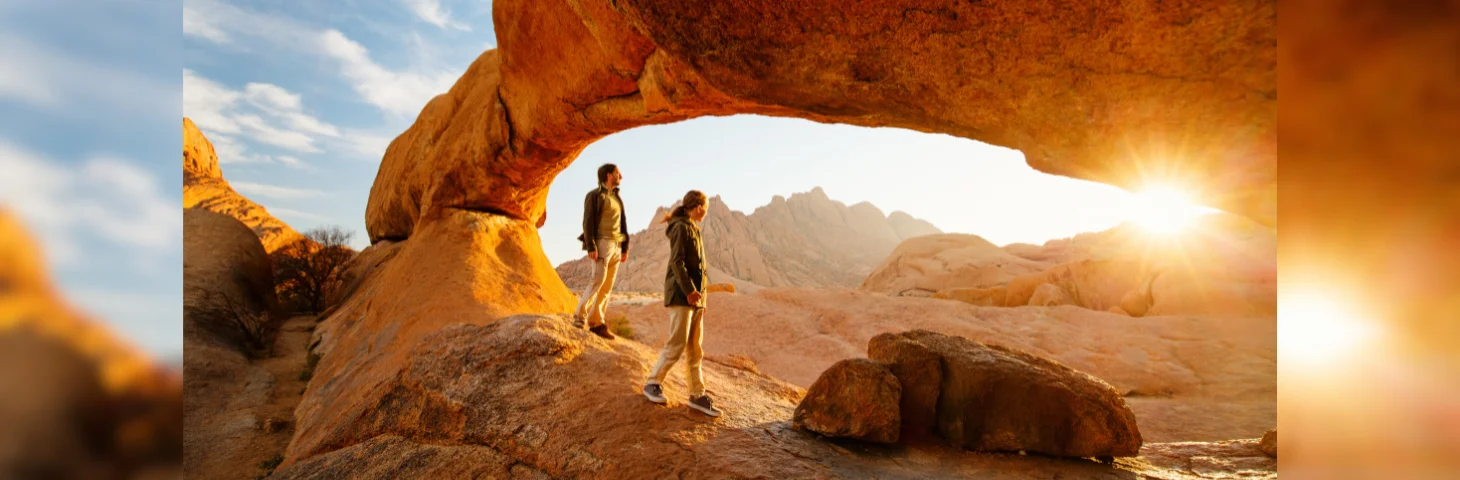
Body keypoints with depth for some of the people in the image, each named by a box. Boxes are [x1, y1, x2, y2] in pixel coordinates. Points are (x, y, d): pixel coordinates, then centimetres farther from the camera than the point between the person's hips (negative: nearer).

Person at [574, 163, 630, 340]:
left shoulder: (617, 198, 20)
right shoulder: (595, 196, -1)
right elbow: (588, 222, -8)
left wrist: (625, 248, 15)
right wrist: (590, 247, -16)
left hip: (616, 246, 7)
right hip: (602, 242, -7)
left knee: (608, 285, 1)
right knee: (598, 279, -16)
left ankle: (596, 322, 1)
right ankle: (580, 315, -8)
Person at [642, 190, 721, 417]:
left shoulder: (692, 228, 18)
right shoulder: (682, 227, -9)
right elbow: (677, 262, -18)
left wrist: (699, 291, 14)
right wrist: (689, 290, -23)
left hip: (695, 296, 9)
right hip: (681, 295, -9)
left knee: (695, 348, 9)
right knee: (677, 344, -7)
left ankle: (697, 395, 12)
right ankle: (653, 383, 7)